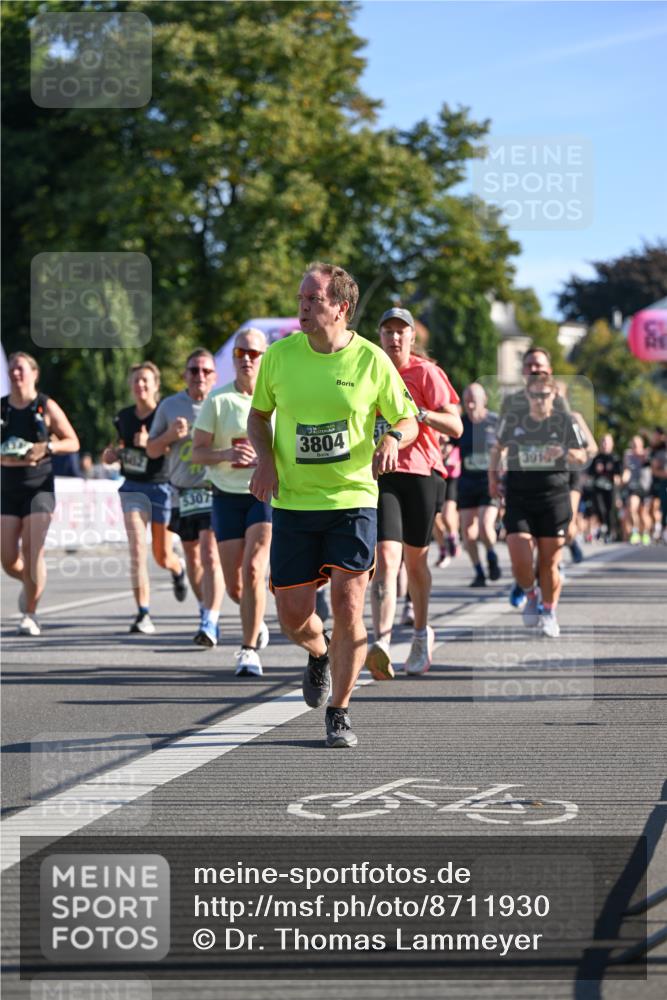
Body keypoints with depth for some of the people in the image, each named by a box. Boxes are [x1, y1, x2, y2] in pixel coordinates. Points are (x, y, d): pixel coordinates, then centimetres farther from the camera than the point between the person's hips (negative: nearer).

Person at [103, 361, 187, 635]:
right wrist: (112, 454, 2)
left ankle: (178, 569, 48)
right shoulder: (123, 417, 7)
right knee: (137, 547, -15)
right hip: (133, 487, 3)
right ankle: (143, 614, -15)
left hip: (160, 486, -2)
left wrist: (150, 444, -26)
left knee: (162, 556, 8)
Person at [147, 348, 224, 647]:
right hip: (181, 492, 4)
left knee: (210, 554, -16)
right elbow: (151, 450, 10)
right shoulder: (170, 406, 7)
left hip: (214, 490, -4)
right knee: (192, 556, 14)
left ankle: (210, 623, -19)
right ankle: (205, 609, 33)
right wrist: (170, 435, -10)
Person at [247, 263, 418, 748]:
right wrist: (265, 458, -4)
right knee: (293, 615, 1)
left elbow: (407, 419, 6)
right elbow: (258, 414, 14)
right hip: (293, 503, 2)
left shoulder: (371, 360, -5)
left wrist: (392, 440, -16)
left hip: (353, 499, -2)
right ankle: (320, 653, 38)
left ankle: (339, 713, 2)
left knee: (347, 604, -12)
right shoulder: (280, 355, -1)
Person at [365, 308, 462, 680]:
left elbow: (455, 427, -9)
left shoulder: (426, 373, 0)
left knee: (415, 561, 11)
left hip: (421, 472, -1)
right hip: (380, 475, 1)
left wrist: (419, 413, -24)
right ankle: (382, 644, -30)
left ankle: (421, 634, 35)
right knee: (386, 558, -16)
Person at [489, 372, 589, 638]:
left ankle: (549, 612, 24)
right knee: (520, 561, -12)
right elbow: (498, 447, 19)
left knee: (549, 563, 2)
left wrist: (565, 453, -17)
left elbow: (582, 457, 3)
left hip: (554, 498, 0)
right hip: (519, 498, 0)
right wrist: (493, 476, 11)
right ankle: (530, 596, 20)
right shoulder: (512, 420, 1)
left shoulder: (565, 421, -1)